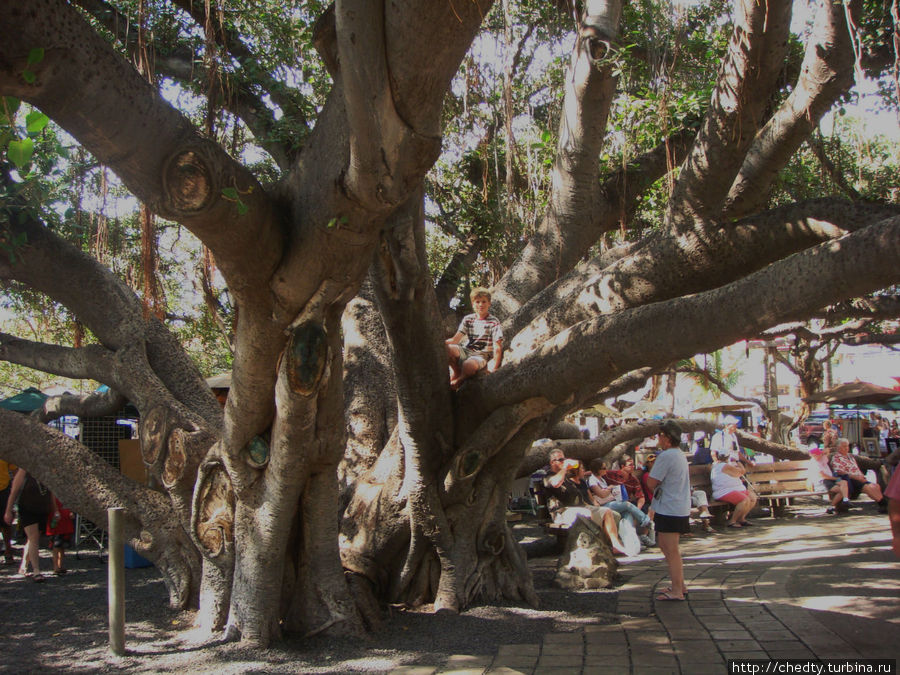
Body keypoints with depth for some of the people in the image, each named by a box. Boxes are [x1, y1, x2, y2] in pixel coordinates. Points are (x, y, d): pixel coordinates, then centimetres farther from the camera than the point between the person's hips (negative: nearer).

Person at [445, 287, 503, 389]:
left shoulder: (494, 322, -3)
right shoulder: (468, 319, 10)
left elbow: (497, 348, -8)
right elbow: (455, 339, 3)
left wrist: (494, 368, -20)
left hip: (482, 355, -4)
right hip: (467, 351, 4)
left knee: (468, 365, -39)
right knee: (449, 349, -29)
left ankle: (459, 380, -5)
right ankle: (456, 372, -1)